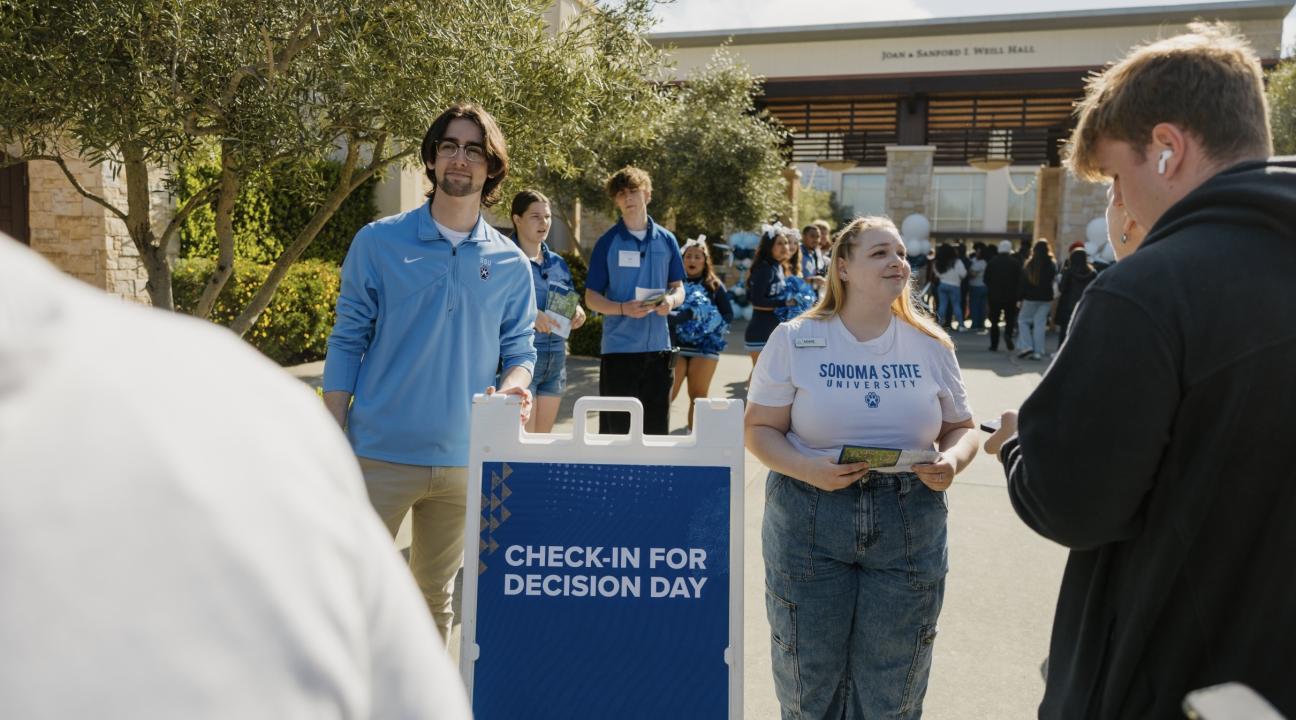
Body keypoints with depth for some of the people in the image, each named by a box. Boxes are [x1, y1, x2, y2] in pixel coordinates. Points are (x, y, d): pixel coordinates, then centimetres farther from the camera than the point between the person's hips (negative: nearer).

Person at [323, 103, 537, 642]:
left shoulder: (511, 264, 5)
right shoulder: (378, 242, -1)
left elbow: (519, 349, 8)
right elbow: (347, 342, 0)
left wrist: (514, 385, -16)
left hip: (464, 458, 2)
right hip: (381, 454, -2)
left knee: (434, 597, 17)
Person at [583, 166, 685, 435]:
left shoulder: (666, 240, 8)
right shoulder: (607, 243, 0)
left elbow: (679, 287, 14)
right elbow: (591, 297, 0)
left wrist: (671, 300, -10)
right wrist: (624, 308, -19)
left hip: (658, 346, 3)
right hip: (618, 348, -3)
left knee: (657, 429, 10)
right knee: (615, 430, 2)